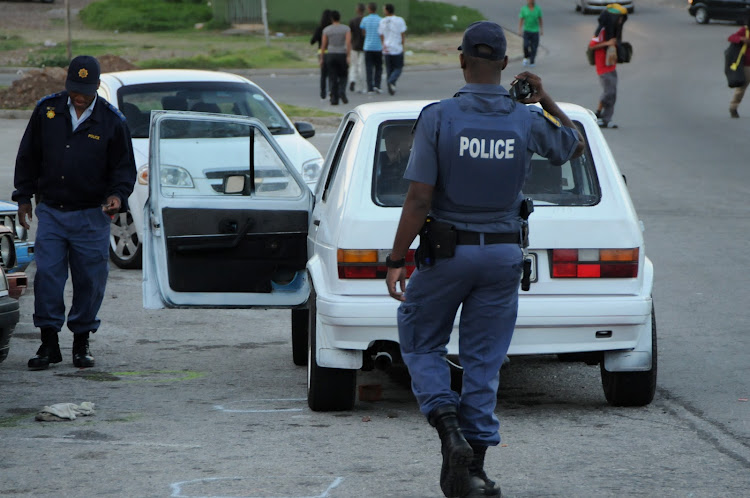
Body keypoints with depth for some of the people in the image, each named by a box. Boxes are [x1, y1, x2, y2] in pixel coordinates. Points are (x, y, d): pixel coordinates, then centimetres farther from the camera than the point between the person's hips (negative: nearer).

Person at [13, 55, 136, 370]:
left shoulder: (112, 121, 0)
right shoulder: (47, 110, 4)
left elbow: (124, 167, 5)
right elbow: (28, 157, 13)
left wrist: (118, 195, -14)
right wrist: (23, 197, 11)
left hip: (91, 215, -1)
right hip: (50, 211, 1)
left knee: (89, 280, 2)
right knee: (47, 275, -5)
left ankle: (81, 343, 15)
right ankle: (49, 344, 2)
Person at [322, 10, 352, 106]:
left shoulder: (326, 30, 2)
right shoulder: (346, 29, 0)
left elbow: (323, 45, 3)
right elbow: (348, 42, -11)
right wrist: (348, 56, -12)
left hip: (330, 55, 0)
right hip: (342, 55, 0)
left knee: (332, 78, 3)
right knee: (343, 76, 13)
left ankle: (334, 99, -3)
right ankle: (342, 92, -11)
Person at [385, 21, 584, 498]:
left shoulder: (438, 118, -13)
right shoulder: (528, 120, -5)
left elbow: (419, 198, -15)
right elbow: (576, 145, 16)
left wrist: (396, 260, -11)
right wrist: (546, 101, 26)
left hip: (446, 251, -2)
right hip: (503, 255, 2)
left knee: (421, 345, 15)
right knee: (484, 360, 9)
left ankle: (450, 429, -8)